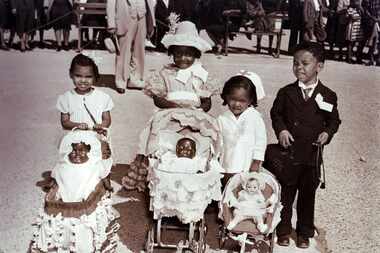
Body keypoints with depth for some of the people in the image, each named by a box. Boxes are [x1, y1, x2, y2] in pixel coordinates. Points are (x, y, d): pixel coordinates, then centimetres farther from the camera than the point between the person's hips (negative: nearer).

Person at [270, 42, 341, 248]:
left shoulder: (328, 96, -2)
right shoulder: (286, 92, -2)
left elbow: (334, 120, 9)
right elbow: (276, 113, 8)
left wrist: (328, 133, -10)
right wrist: (281, 130, -9)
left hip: (312, 155, 0)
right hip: (288, 153, 0)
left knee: (308, 195, 13)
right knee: (285, 194, 11)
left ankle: (304, 233, 31)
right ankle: (283, 231, 27)